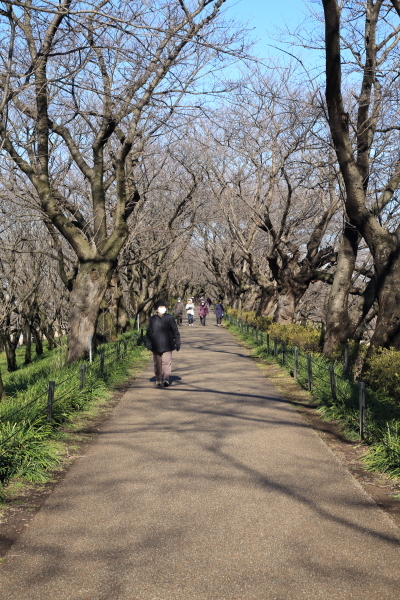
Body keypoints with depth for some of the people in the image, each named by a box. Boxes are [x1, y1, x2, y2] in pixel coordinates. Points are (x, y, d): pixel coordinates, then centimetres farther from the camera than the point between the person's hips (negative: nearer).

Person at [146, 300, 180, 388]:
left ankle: (166, 379, -10)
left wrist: (177, 344, 9)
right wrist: (149, 345, 3)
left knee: (167, 362, -9)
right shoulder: (153, 319, 5)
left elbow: (175, 332, 9)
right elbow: (149, 333, 9)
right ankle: (158, 379, 18)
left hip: (167, 346, -1)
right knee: (157, 364, 7)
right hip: (156, 346, 1)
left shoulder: (170, 318, 4)